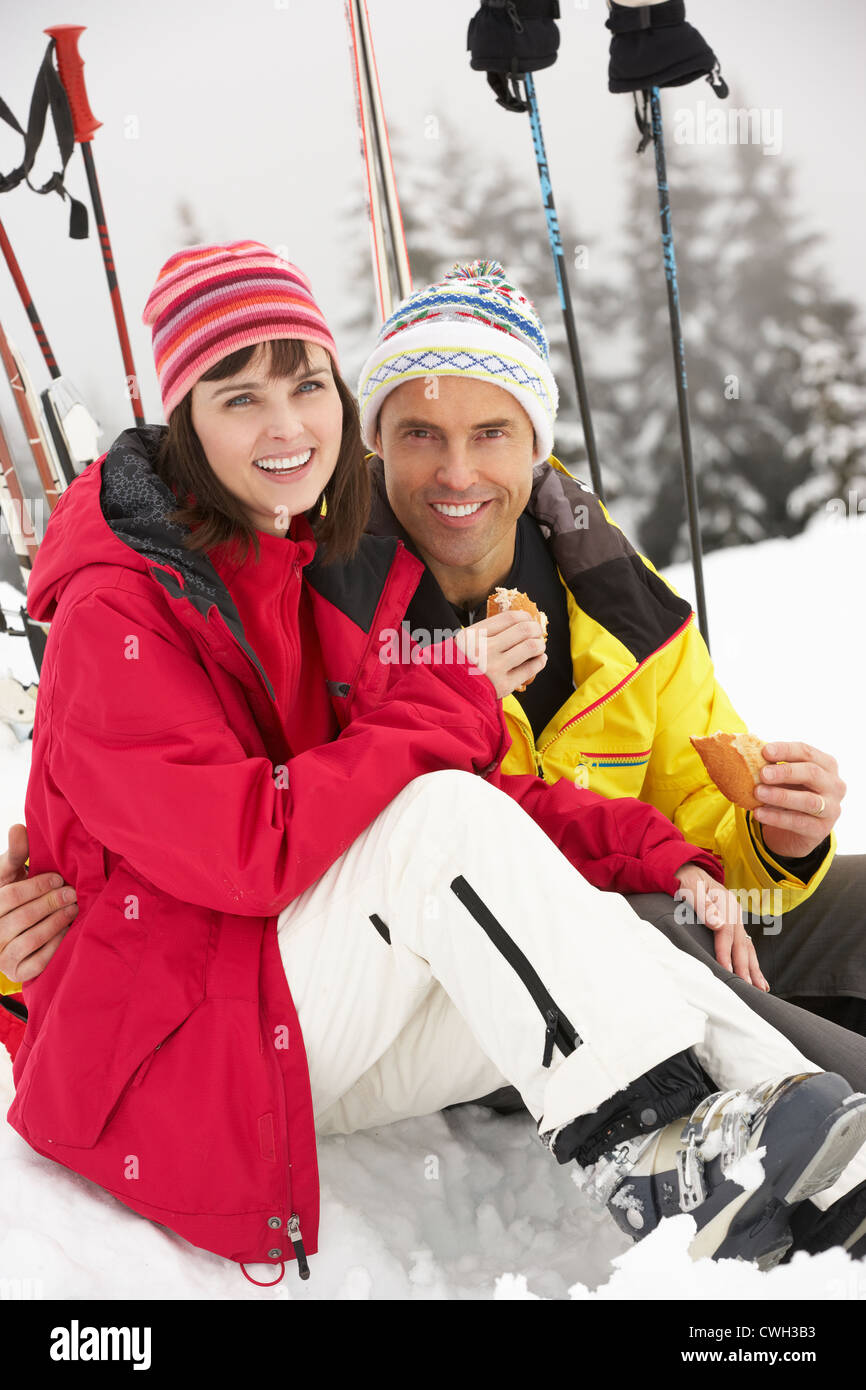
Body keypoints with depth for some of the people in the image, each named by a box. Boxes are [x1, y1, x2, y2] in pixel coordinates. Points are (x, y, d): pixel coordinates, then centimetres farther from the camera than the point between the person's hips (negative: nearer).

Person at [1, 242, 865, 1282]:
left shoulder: (335, 579, 7)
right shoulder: (116, 611, -16)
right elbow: (249, 850, -25)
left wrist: (656, 856, -7)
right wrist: (446, 701, -18)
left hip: (323, 1045, 7)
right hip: (176, 1047, -7)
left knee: (599, 930, -16)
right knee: (444, 815, -28)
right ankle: (652, 1155, -31)